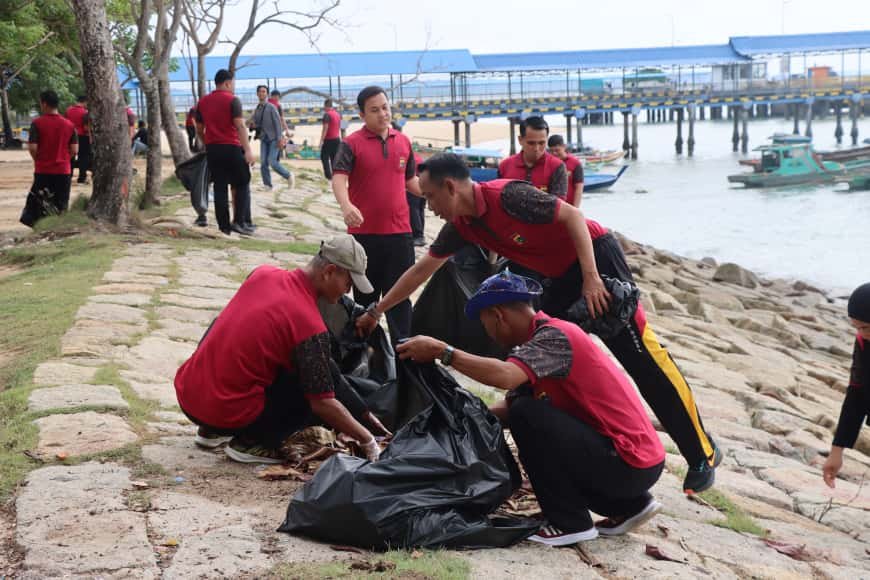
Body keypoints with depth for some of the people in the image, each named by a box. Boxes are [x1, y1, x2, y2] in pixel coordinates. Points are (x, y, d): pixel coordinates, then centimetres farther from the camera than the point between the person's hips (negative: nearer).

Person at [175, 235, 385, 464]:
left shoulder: (262, 273, 3)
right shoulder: (310, 325, -15)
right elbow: (323, 404, -13)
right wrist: (368, 441, -2)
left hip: (186, 396, 6)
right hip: (230, 416, -6)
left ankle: (210, 430, 29)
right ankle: (251, 443, 0)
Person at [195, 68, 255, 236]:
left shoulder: (202, 102, 10)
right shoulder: (232, 100, -7)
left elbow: (199, 130, 15)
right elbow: (240, 126, -16)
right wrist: (248, 150, -20)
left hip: (212, 149, 5)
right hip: (232, 148, -5)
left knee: (220, 188, 8)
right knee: (242, 186, 7)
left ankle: (224, 227, 7)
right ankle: (239, 222, -3)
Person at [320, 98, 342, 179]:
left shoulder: (327, 114, -13)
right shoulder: (337, 114, 11)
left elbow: (325, 128, -17)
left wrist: (321, 140, -15)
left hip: (329, 140, -7)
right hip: (337, 139, 7)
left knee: (324, 157, 1)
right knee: (334, 158, 11)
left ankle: (328, 175, -8)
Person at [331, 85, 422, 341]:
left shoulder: (403, 142, 10)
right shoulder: (352, 144, -4)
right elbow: (339, 178, -18)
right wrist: (346, 205, -36)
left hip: (399, 231, 3)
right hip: (365, 232, -3)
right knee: (365, 295, 8)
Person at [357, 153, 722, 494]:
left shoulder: (506, 194, -24)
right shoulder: (461, 225, 1)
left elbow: (572, 216, -22)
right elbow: (422, 270, 11)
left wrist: (591, 278, -26)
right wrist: (377, 311, 15)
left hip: (595, 257, -9)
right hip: (562, 275, 9)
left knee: (642, 358, -9)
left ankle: (703, 452, -4)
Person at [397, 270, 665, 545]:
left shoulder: (554, 336, -15)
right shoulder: (541, 338, 13)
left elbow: (504, 376, -33)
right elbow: (507, 407, 12)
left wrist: (442, 351, -25)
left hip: (630, 465, -10)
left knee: (527, 415, -16)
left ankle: (570, 524, -6)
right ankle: (627, 506, 18)